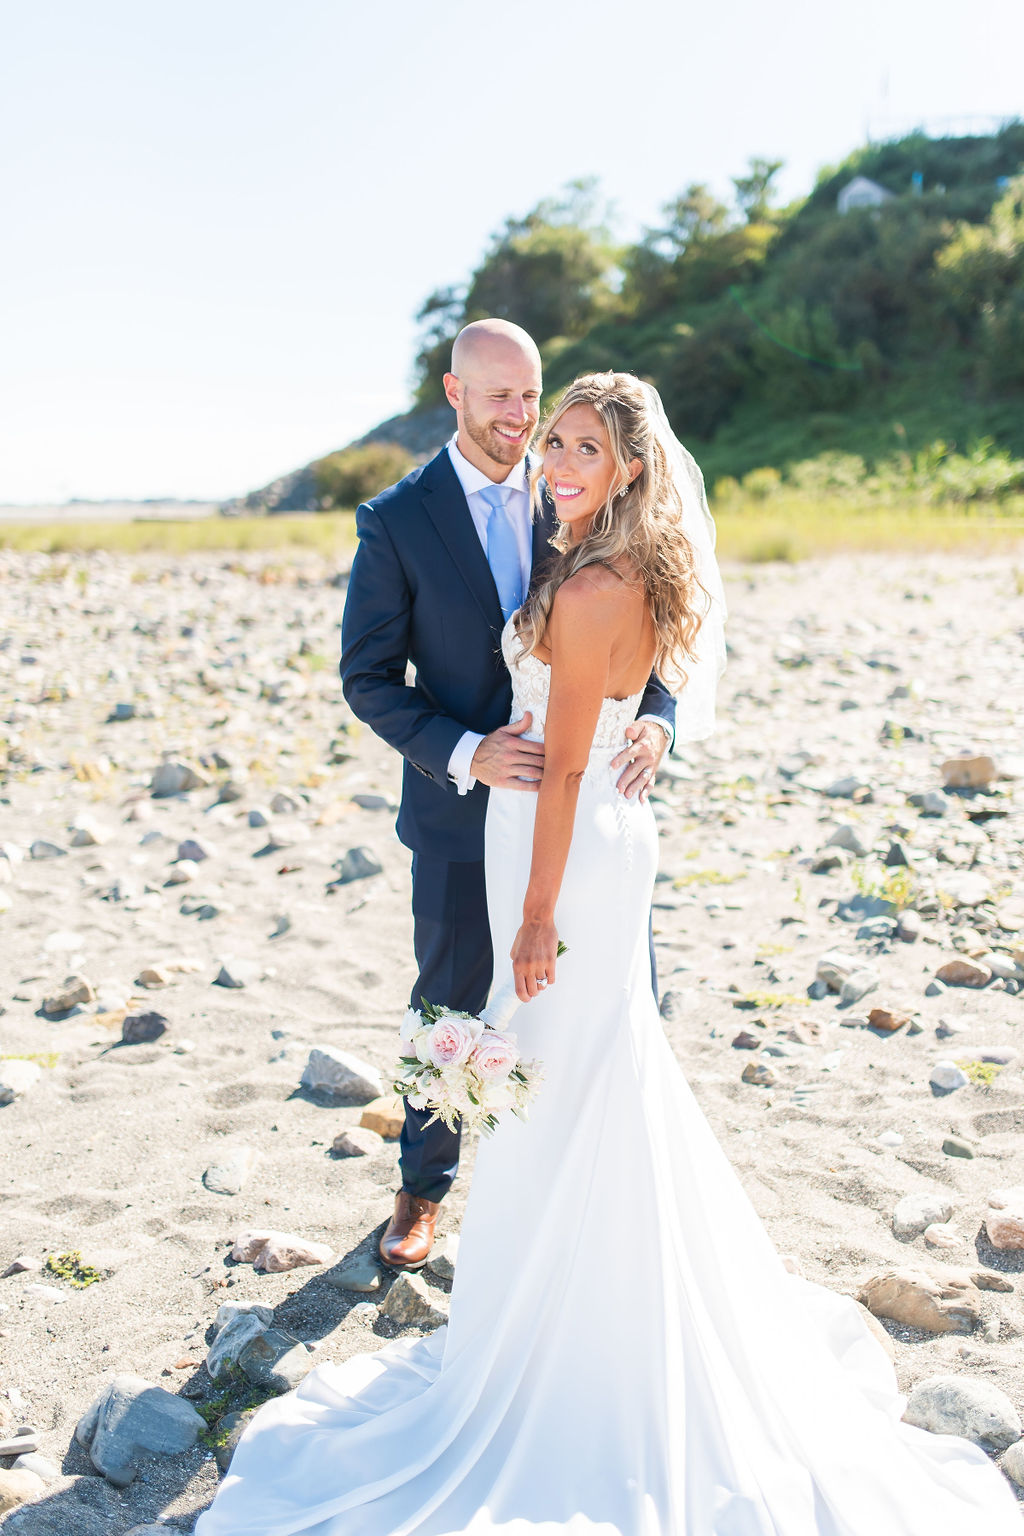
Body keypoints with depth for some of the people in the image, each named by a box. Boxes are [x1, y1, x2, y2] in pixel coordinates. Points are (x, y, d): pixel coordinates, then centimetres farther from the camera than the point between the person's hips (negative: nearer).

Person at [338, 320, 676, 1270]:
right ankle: (424, 1186, 39)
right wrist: (465, 754, -22)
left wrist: (656, 717, -18)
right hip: (462, 809, -2)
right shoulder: (396, 521, -7)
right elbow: (368, 677, -7)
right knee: (449, 1011, 15)